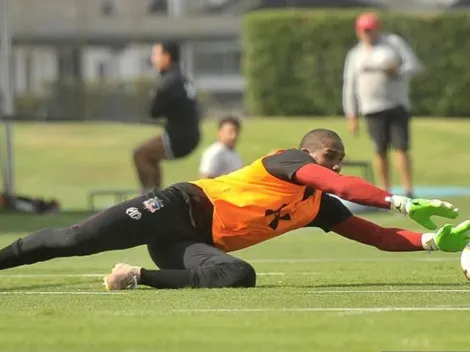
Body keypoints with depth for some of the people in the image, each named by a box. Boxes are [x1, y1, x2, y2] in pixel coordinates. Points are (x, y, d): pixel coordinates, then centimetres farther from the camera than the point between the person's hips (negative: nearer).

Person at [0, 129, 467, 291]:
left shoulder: (320, 208, 15)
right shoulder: (289, 161, -7)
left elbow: (378, 237, 13)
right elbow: (342, 186, -25)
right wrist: (404, 203, -27)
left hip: (199, 243, 6)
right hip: (180, 209, -6)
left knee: (239, 277, -27)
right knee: (75, 240, -15)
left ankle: (140, 277, -14)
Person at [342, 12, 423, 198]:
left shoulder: (394, 43, 6)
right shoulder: (355, 55, 12)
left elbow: (414, 65, 2)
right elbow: (350, 86, 11)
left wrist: (398, 72, -19)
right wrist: (352, 116, 5)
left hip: (397, 106, -1)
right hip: (373, 109, 1)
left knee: (401, 147, -9)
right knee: (380, 151, -2)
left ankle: (408, 192, -9)